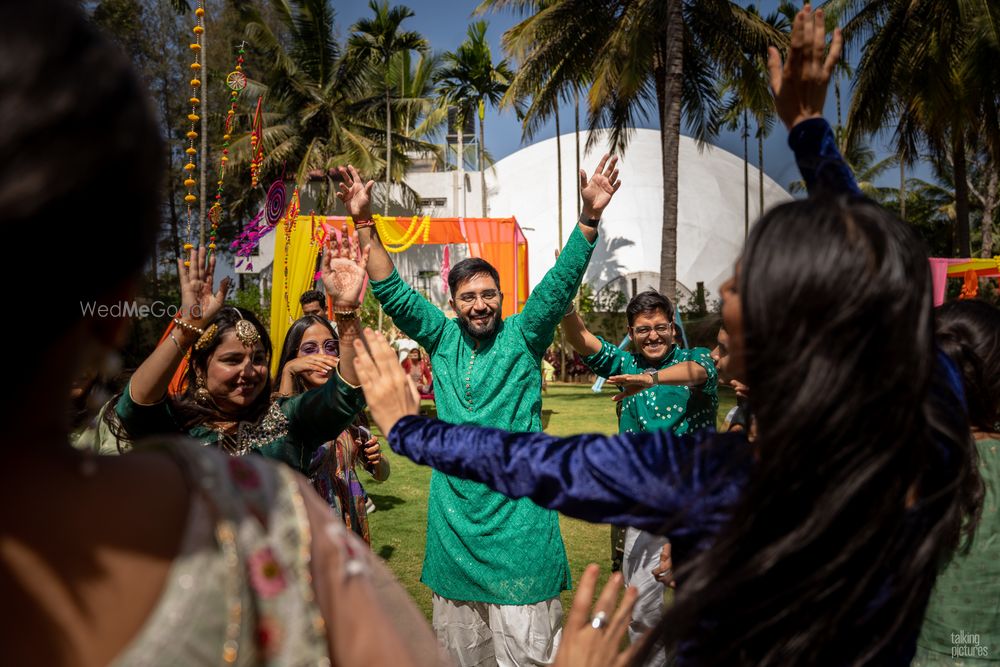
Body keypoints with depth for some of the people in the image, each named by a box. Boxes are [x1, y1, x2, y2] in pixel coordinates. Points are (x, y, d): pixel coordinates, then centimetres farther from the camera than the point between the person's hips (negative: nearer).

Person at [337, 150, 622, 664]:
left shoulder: (523, 336, -1)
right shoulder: (442, 338, 6)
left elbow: (560, 284, -12)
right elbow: (393, 293, 2)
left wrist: (589, 217, -25)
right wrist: (364, 223, -8)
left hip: (517, 512, -3)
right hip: (453, 511, 4)